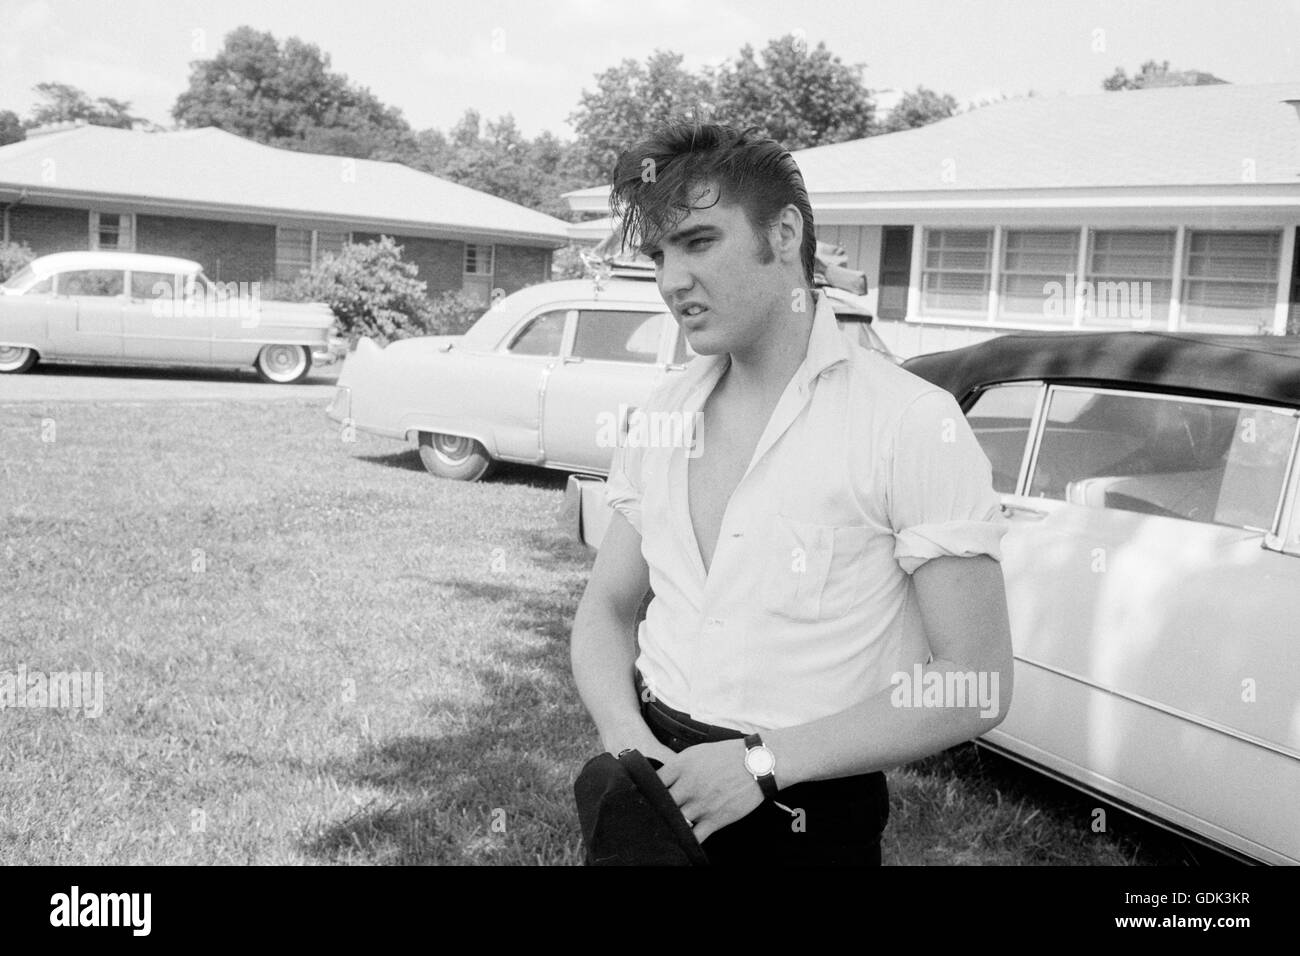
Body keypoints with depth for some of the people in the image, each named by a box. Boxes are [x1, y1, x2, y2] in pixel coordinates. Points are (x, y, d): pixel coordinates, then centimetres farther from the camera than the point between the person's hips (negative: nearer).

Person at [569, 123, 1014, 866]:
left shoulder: (913, 424, -15)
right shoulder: (662, 414, 2)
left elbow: (975, 686, -15)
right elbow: (608, 608, 8)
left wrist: (765, 760, -20)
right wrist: (629, 737, -11)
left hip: (811, 821, -4)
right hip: (663, 789, 5)